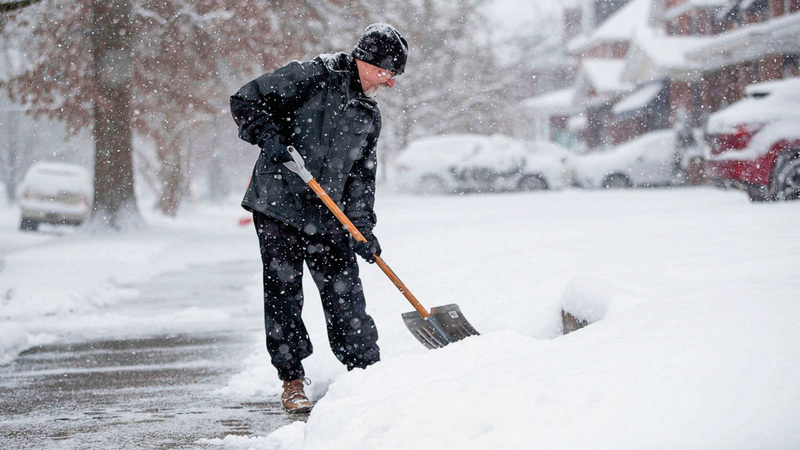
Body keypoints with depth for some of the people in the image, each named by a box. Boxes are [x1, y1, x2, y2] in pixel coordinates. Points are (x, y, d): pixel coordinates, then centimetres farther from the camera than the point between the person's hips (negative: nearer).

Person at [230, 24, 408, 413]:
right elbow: (247, 100, -7)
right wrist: (268, 137, -20)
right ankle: (292, 381, 8)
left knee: (345, 295, 4)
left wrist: (362, 226, 3)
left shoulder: (369, 116, 14)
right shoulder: (313, 77, -7)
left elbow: (361, 175, 14)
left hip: (327, 218, 5)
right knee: (283, 295, -1)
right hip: (277, 207, -5)